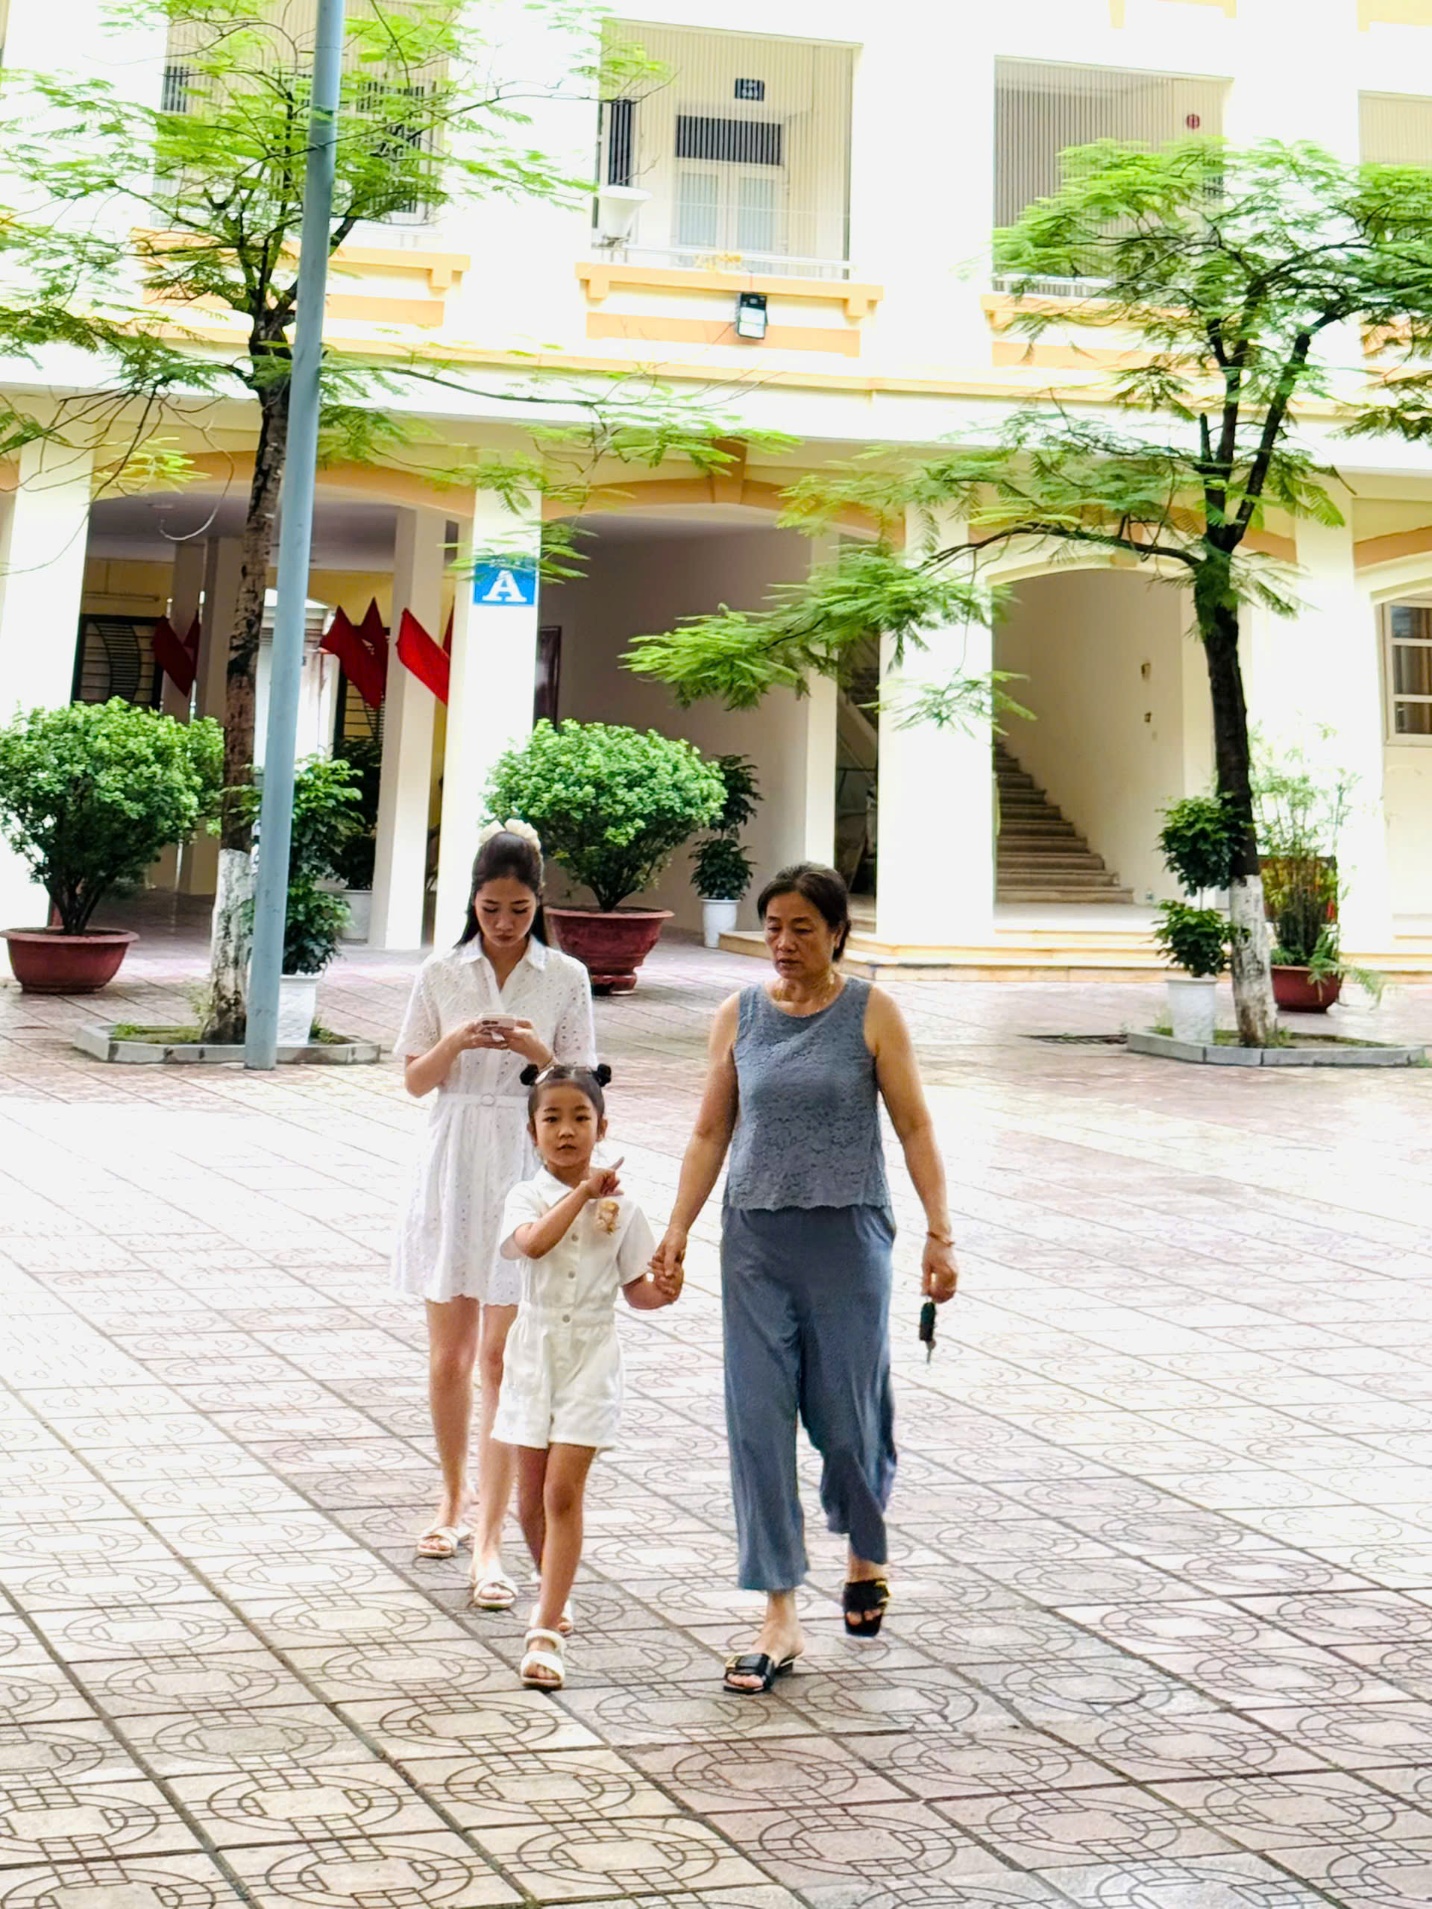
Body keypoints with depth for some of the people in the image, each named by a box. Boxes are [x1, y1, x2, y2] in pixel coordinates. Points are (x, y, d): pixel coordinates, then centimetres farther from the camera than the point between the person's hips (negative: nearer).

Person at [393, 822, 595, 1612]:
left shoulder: (566, 979, 1)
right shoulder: (441, 973, 4)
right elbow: (415, 1080, 5)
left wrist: (537, 1050, -17)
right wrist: (455, 1042, -14)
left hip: (527, 1174, -2)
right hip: (453, 1168, 2)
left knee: (500, 1357, -7)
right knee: (448, 1354, 9)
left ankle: (488, 1540, -7)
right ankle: (454, 1498, 30)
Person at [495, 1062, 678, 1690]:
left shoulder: (620, 1208, 0)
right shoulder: (527, 1197, -3)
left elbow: (634, 1287, 8)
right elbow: (532, 1242, -25)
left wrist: (662, 1292, -13)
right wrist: (582, 1191, -23)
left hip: (591, 1357, -1)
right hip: (535, 1351, 1)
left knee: (563, 1489, -11)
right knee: (531, 1496, 10)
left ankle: (546, 1631, -12)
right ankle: (554, 1587, 39)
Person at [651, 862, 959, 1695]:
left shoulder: (872, 1015, -2)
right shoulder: (739, 1017, 6)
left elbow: (915, 1128, -2)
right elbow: (712, 1133, 10)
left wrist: (940, 1234, -9)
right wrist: (677, 1231, 3)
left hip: (848, 1235, -3)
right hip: (755, 1237, 3)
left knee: (847, 1411, 3)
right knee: (759, 1419, -2)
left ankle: (867, 1553, 35)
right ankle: (782, 1619, 4)